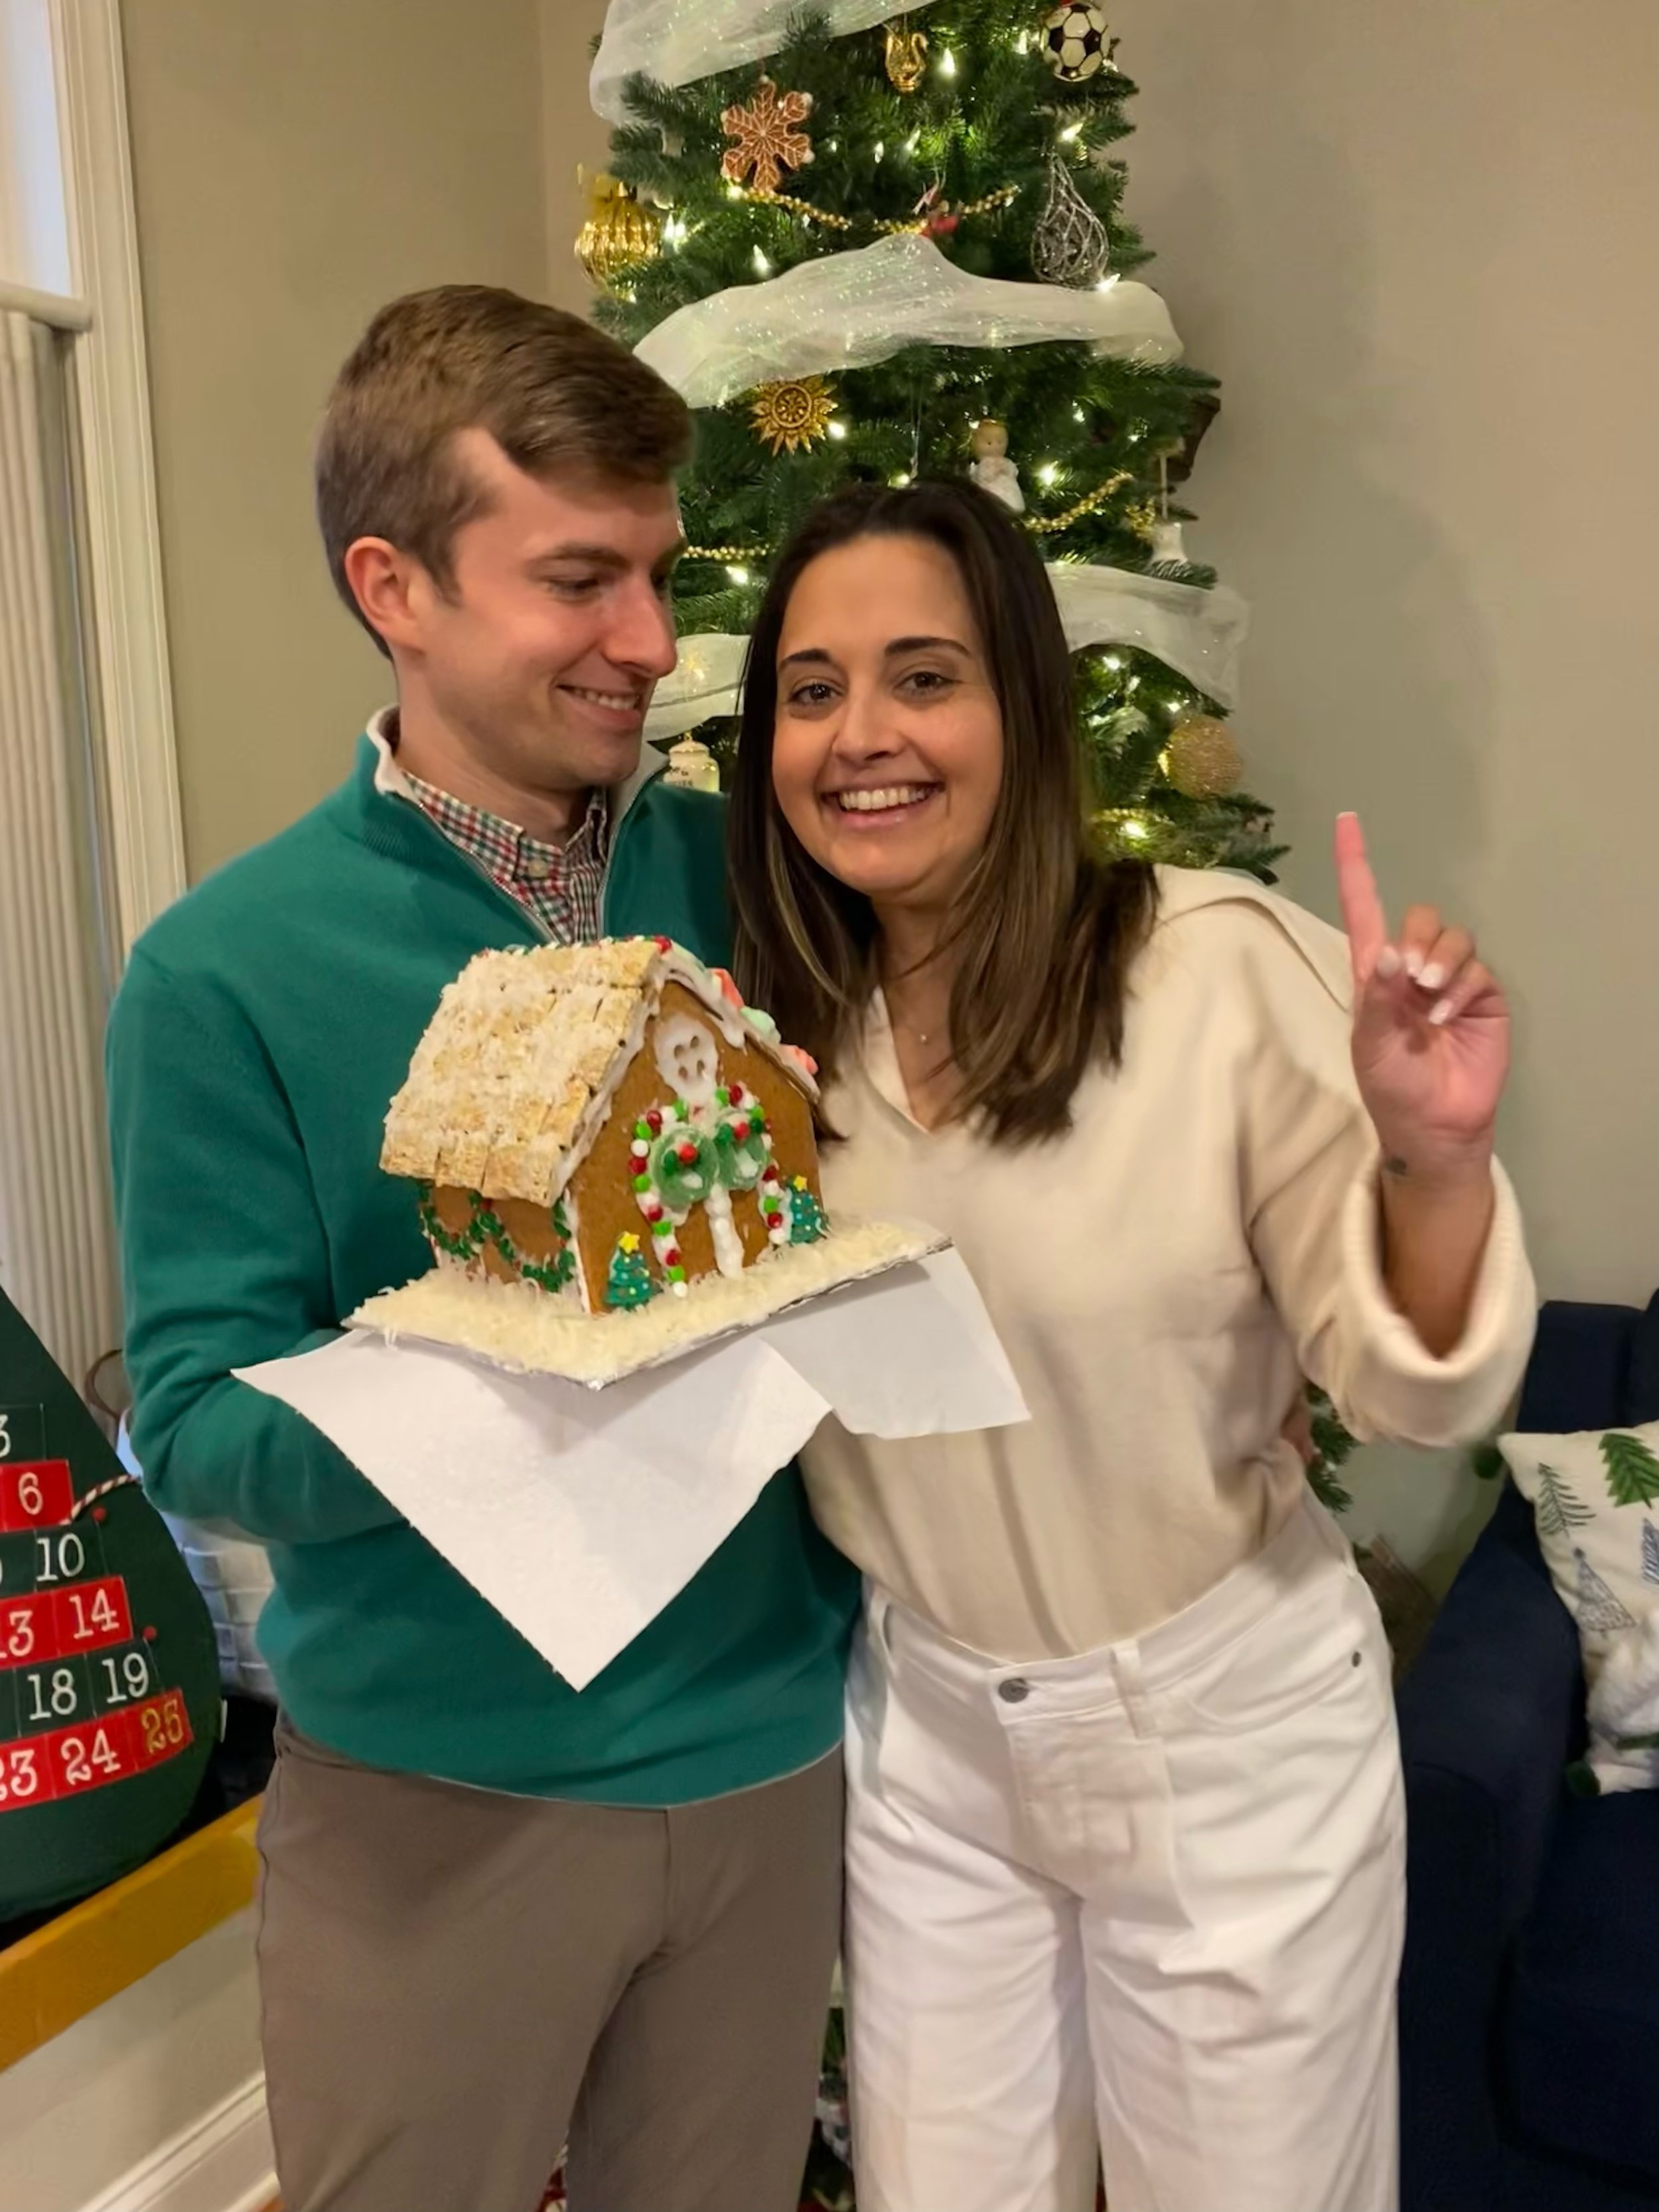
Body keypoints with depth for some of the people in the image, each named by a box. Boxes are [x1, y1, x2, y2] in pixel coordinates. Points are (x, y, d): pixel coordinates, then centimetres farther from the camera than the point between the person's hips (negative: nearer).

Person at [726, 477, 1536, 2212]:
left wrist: (1432, 1158, -34)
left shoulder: (1225, 966, -21)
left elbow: (1417, 1392, -16)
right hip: (920, 1731, 4)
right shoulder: (778, 1029, -6)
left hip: (1222, 1724, -3)